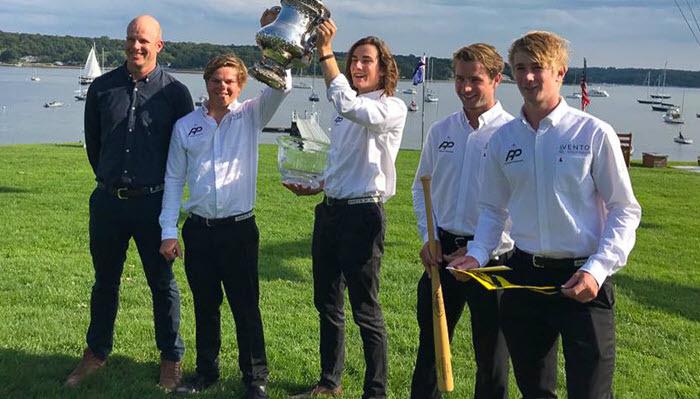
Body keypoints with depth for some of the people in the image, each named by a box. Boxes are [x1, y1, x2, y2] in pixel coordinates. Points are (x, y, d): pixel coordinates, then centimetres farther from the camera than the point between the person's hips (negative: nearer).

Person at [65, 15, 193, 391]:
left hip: (153, 202, -3)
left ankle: (171, 359, 21)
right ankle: (96, 353, 31)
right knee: (104, 281, 16)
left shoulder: (175, 92, -5)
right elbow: (92, 141, 15)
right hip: (107, 201, 3)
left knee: (162, 283, 7)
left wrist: (163, 188, 9)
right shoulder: (102, 87, 3)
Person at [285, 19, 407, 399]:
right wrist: (312, 188, 11)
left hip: (363, 214, -8)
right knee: (327, 303, 16)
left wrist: (325, 52, -27)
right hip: (330, 210, 8)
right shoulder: (345, 113, 15)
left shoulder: (392, 108, -9)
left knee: (365, 310, -1)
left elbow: (347, 103, -29)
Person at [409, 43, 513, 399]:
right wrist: (428, 238, 2)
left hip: (491, 258, -4)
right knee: (429, 344, 15)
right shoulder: (440, 130, 7)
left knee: (491, 353, 10)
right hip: (443, 250, 5)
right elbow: (421, 186, 15)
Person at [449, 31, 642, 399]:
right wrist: (477, 254, -3)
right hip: (525, 275, 4)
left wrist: (597, 269, -17)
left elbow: (625, 210, -5)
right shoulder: (503, 139, 6)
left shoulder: (594, 133, -7)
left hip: (583, 282, -4)